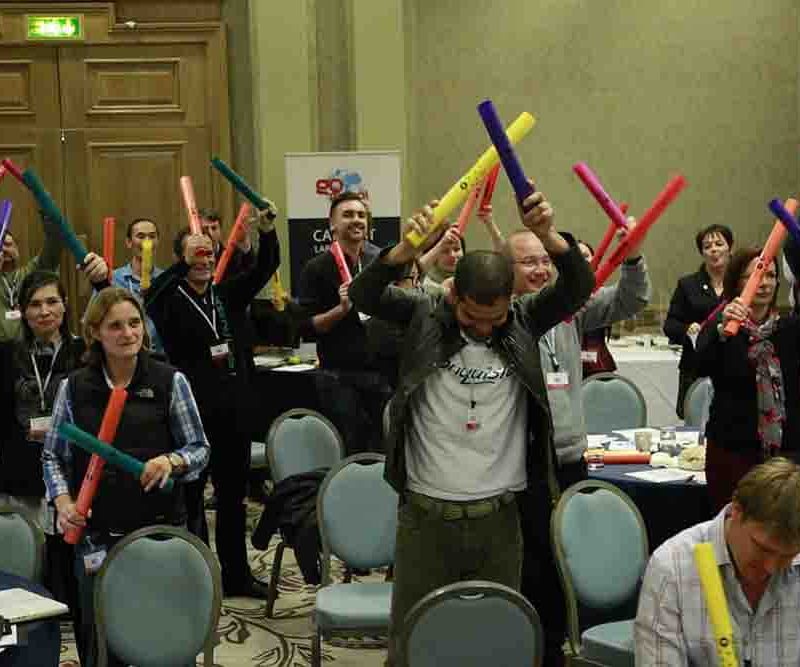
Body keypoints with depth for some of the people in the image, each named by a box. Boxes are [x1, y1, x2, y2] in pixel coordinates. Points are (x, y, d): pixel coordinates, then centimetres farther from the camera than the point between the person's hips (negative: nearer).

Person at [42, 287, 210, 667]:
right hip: (96, 536, 1)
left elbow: (199, 449, 3)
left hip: (161, 529, -1)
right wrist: (63, 501, -7)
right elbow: (53, 456, 10)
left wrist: (171, 461, -17)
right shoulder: (74, 388, 3)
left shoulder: (170, 382, -1)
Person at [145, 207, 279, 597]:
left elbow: (266, 268, 5)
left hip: (234, 408, 5)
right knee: (190, 496, 4)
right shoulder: (170, 299, -5)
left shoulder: (228, 294, 10)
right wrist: (185, 263, -33)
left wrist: (266, 230, -13)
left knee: (233, 495, 14)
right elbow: (148, 302, -27)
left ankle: (236, 574, 24)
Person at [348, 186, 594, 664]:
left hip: (498, 515, 1)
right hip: (426, 514, -1)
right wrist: (408, 249, -34)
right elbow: (364, 295, -15)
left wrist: (549, 235, -32)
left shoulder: (524, 321, 0)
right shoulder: (424, 316, -3)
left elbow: (579, 288, -12)